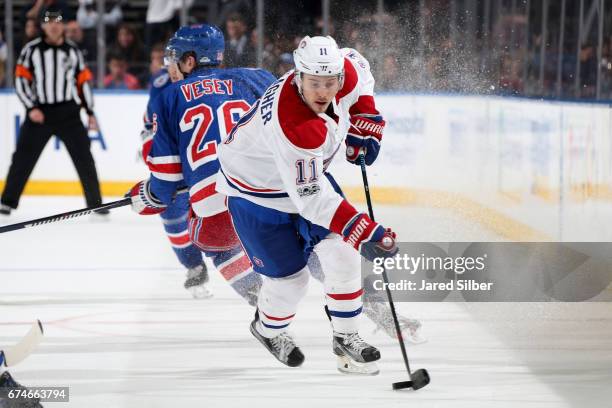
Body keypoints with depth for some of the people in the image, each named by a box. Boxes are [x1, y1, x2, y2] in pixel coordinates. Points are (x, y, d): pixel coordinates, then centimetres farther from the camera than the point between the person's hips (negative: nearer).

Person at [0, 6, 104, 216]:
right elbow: (21, 80, -2)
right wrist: (31, 108, -13)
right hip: (39, 113, -1)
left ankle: (95, 203, 7)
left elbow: (83, 81, 11)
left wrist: (90, 112, 8)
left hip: (68, 113, 1)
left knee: (84, 158, -1)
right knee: (23, 158, -2)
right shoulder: (31, 49, -1)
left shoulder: (72, 50, 7)